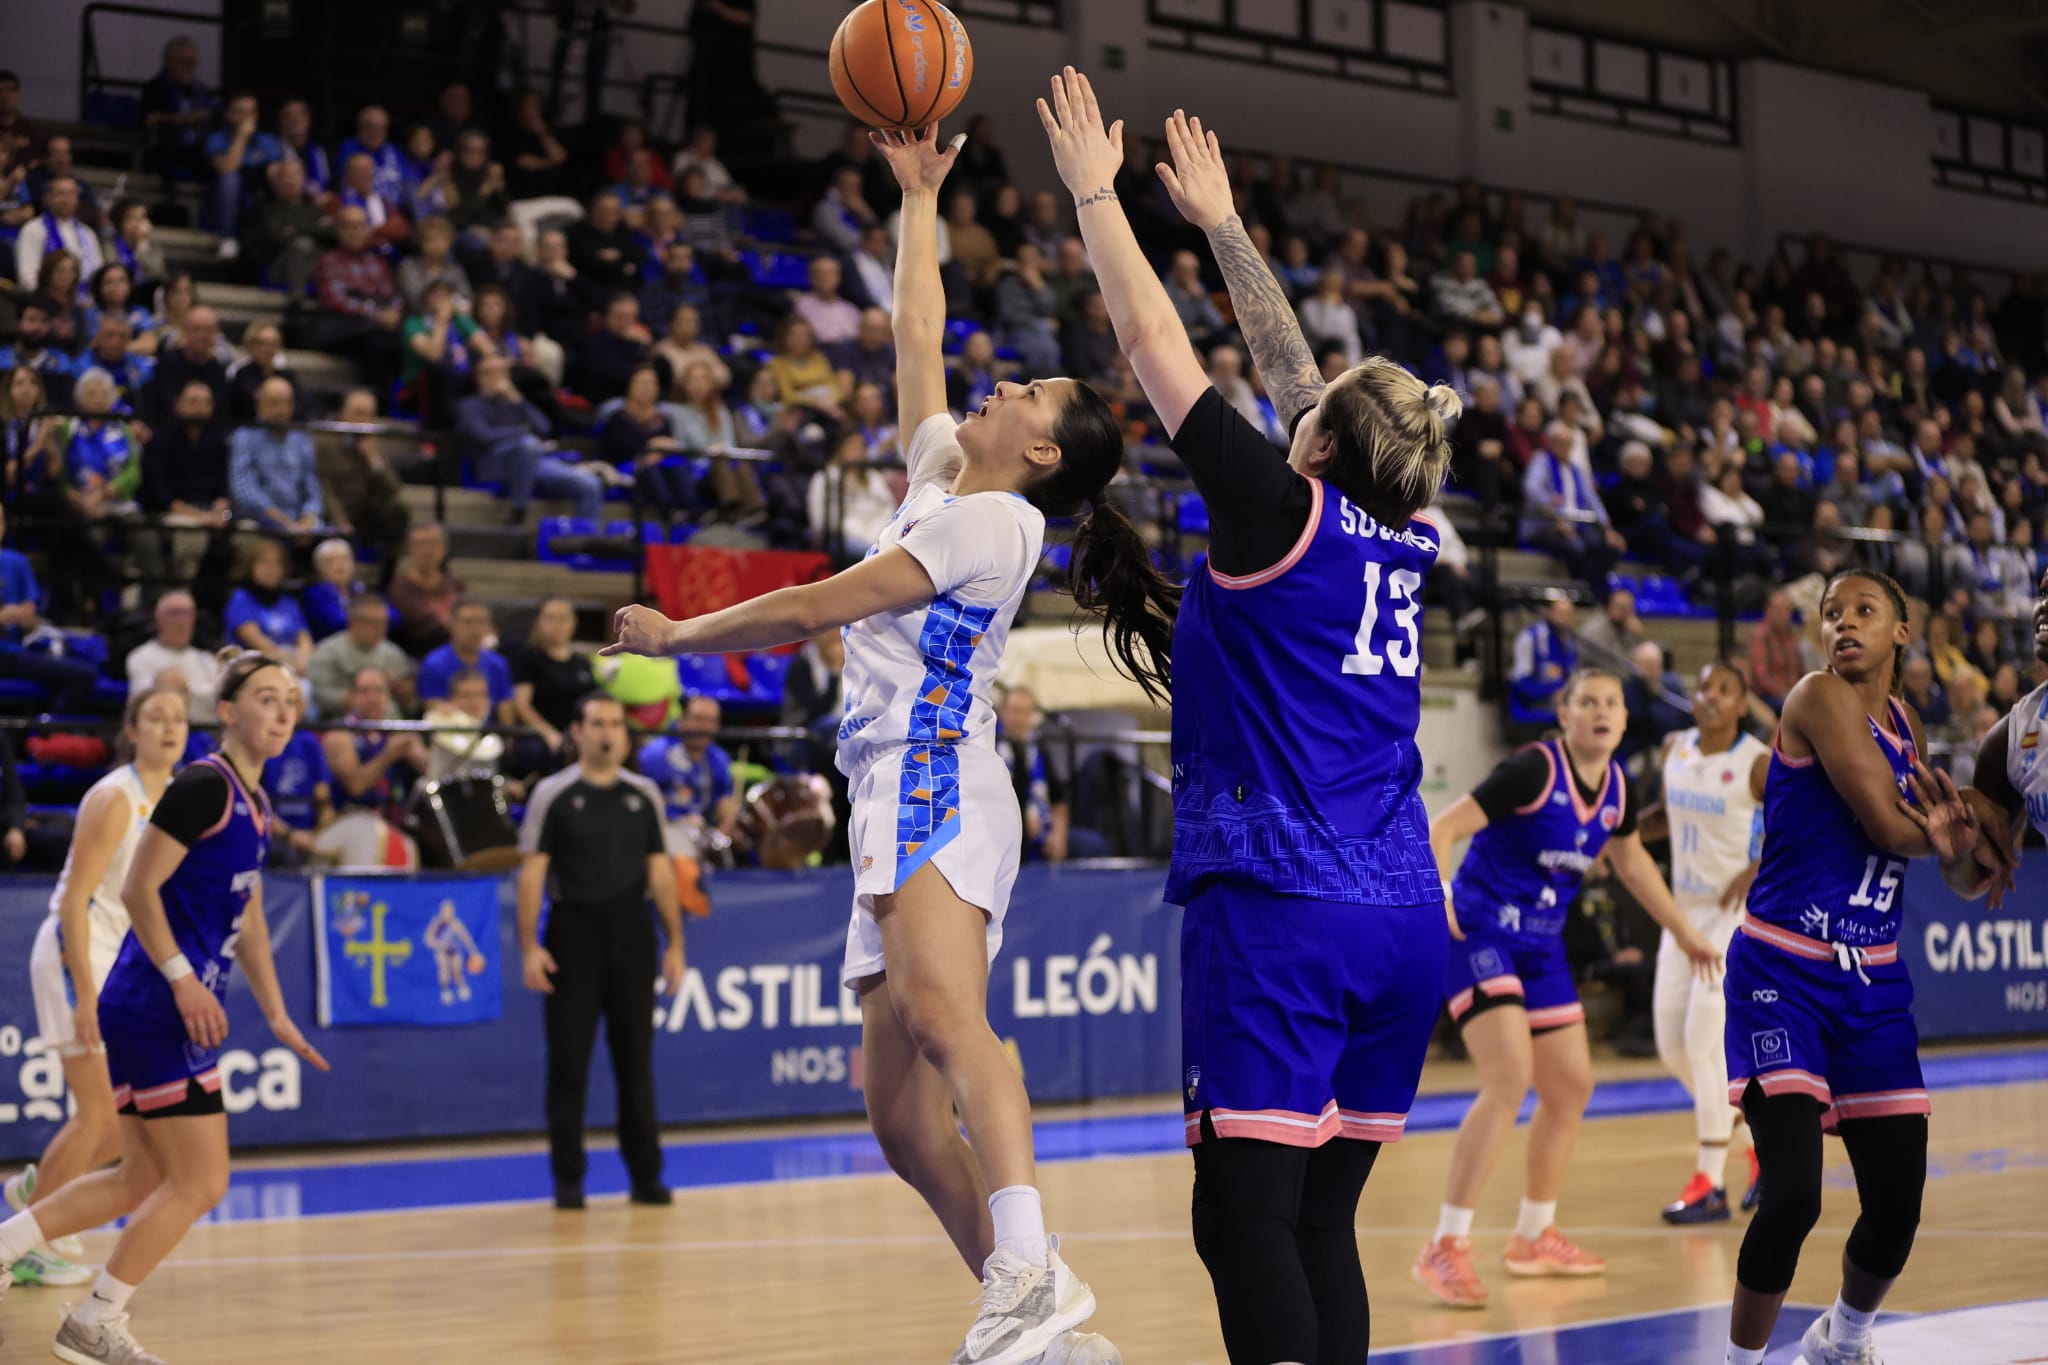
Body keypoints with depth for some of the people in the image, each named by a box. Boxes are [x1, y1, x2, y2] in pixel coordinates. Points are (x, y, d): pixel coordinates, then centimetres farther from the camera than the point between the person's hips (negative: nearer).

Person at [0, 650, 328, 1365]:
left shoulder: (254, 806, 15)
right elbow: (138, 889, -17)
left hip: (164, 1012, 10)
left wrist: (277, 1016, 21)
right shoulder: (204, 787, -14)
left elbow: (247, 921, 23)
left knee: (143, 1180, 15)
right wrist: (183, 980, -21)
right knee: (201, 1183, -5)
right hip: (156, 1007, -10)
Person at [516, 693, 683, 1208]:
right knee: (569, 1063, 1)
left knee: (635, 1060, 6)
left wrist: (675, 943, 5)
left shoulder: (644, 794, 8)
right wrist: (529, 947, -10)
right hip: (572, 939, -2)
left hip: (631, 939, 3)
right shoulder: (553, 794, -1)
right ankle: (568, 1179, 9)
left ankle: (646, 1175, 12)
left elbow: (659, 870, 9)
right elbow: (532, 871, -3)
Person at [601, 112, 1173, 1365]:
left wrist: (676, 636, 3)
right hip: (904, 798, 10)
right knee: (902, 1109, 3)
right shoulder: (946, 478, 20)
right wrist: (919, 198, 36)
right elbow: (918, 336, 31)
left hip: (938, 785, -10)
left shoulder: (990, 521, -5)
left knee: (938, 1010, -34)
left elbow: (814, 608, -8)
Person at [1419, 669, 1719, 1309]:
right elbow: (1441, 829, -22)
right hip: (1480, 932, -8)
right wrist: (1434, 896, -36)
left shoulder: (1617, 788, 3)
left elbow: (1631, 861, 23)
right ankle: (1445, 1248, -20)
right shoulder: (1534, 769, -18)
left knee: (1571, 1087, 12)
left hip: (1541, 944, 8)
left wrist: (1683, 932, 27)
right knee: (1510, 1078, -23)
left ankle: (1534, 1237, 31)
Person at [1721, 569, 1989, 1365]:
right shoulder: (1821, 698, -10)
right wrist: (1969, 840, 1)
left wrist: (1959, 847, -10)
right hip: (1784, 977, -7)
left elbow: (1957, 870, 13)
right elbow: (1889, 826, -18)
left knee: (1897, 1207, 6)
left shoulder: (1904, 725, 12)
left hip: (1873, 983, 7)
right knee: (1793, 1195, -19)